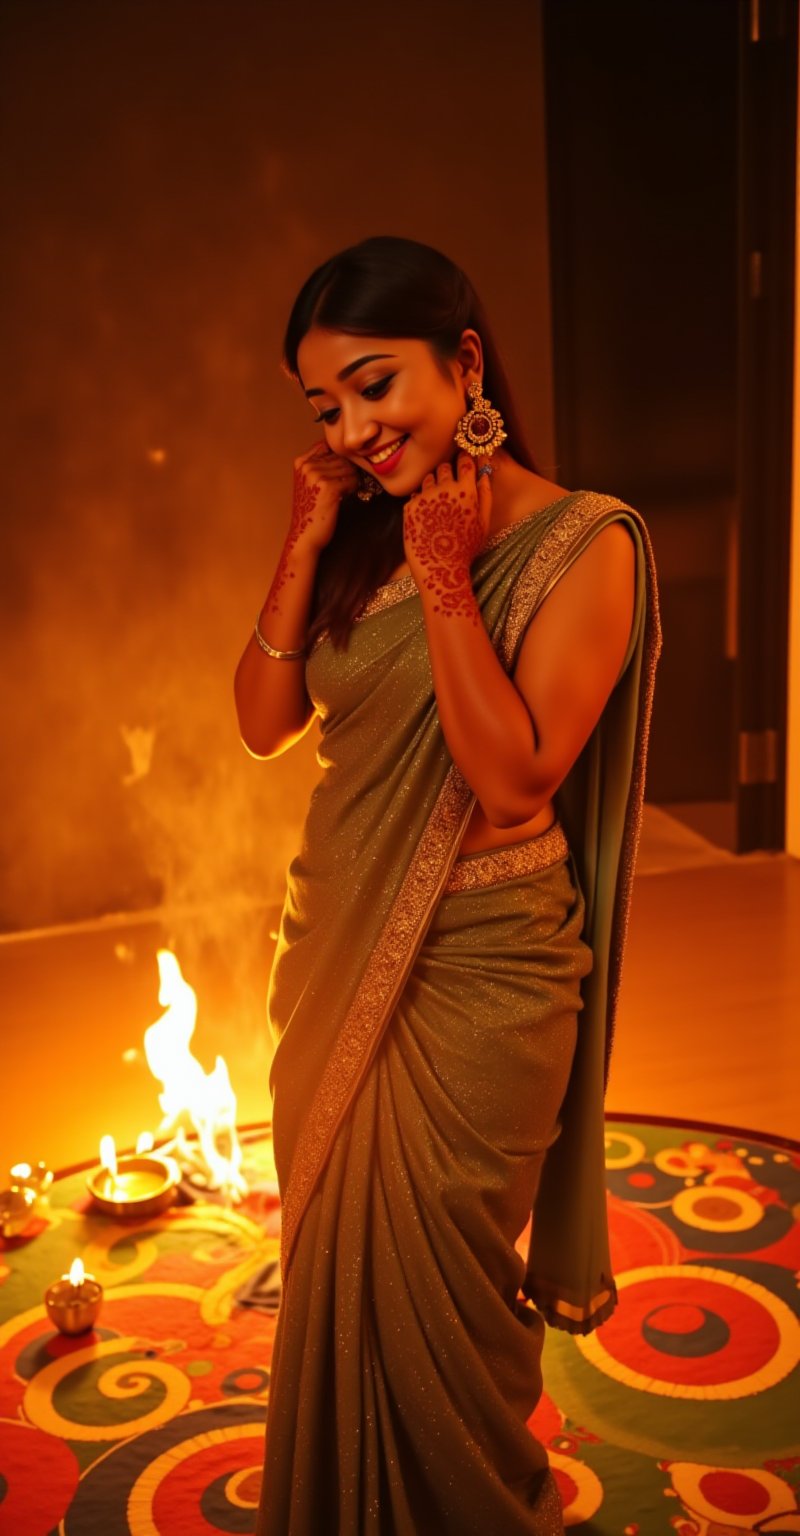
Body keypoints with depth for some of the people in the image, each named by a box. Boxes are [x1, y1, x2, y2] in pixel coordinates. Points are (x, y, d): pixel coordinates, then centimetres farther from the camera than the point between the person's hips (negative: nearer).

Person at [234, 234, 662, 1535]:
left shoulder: (583, 546, -14)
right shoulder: (362, 536, 3)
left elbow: (515, 778, -21)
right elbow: (265, 723, -1)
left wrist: (446, 584, -23)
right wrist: (307, 543, -8)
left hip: (475, 969, -6)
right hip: (340, 952, 6)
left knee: (433, 1287, 10)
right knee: (332, 1268, 21)